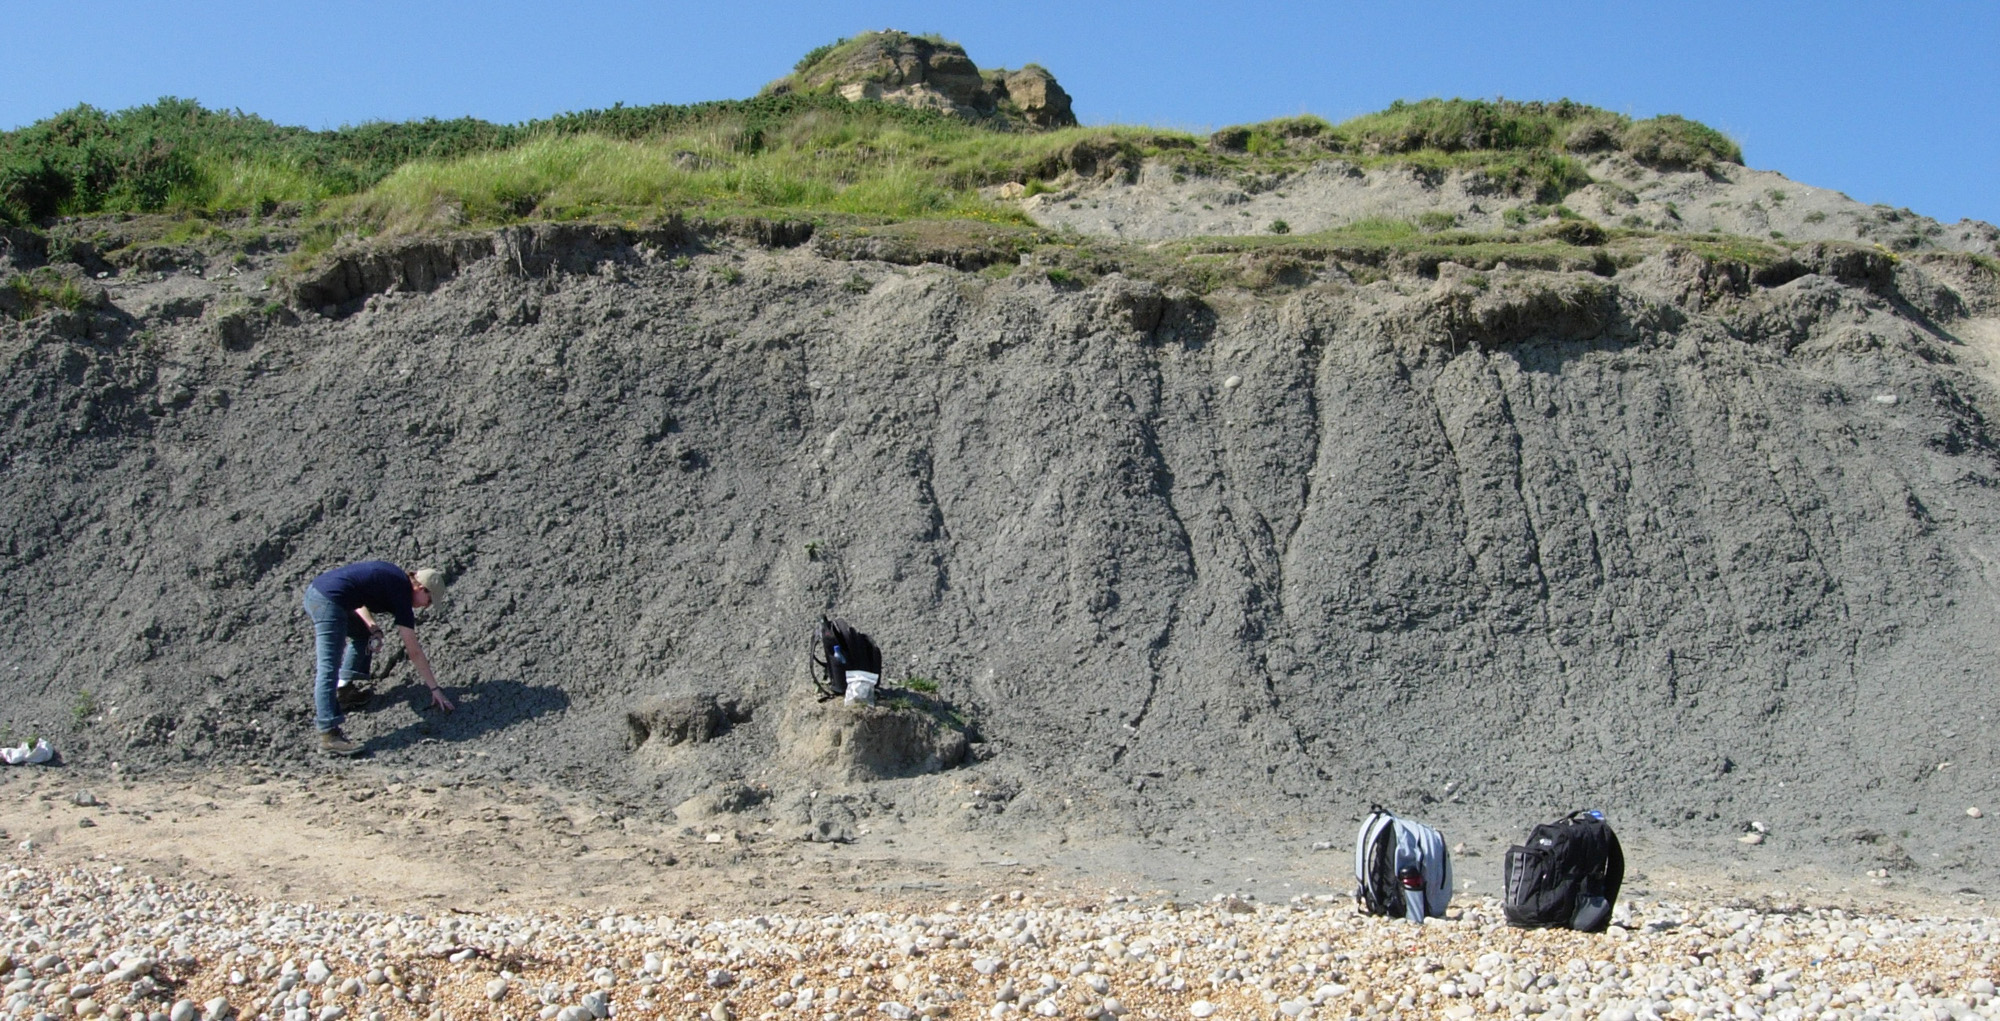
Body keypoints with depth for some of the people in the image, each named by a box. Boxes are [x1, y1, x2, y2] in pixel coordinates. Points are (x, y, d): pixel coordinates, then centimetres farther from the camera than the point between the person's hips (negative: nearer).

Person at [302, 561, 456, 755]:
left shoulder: (395, 577, 20)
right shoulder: (401, 595, -1)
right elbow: (414, 652, 2)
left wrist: (374, 630, 9)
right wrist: (435, 689, 8)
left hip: (314, 591, 10)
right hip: (330, 602, -10)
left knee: (362, 632, 29)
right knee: (328, 669, -13)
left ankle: (344, 686, 24)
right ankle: (329, 736, -17)